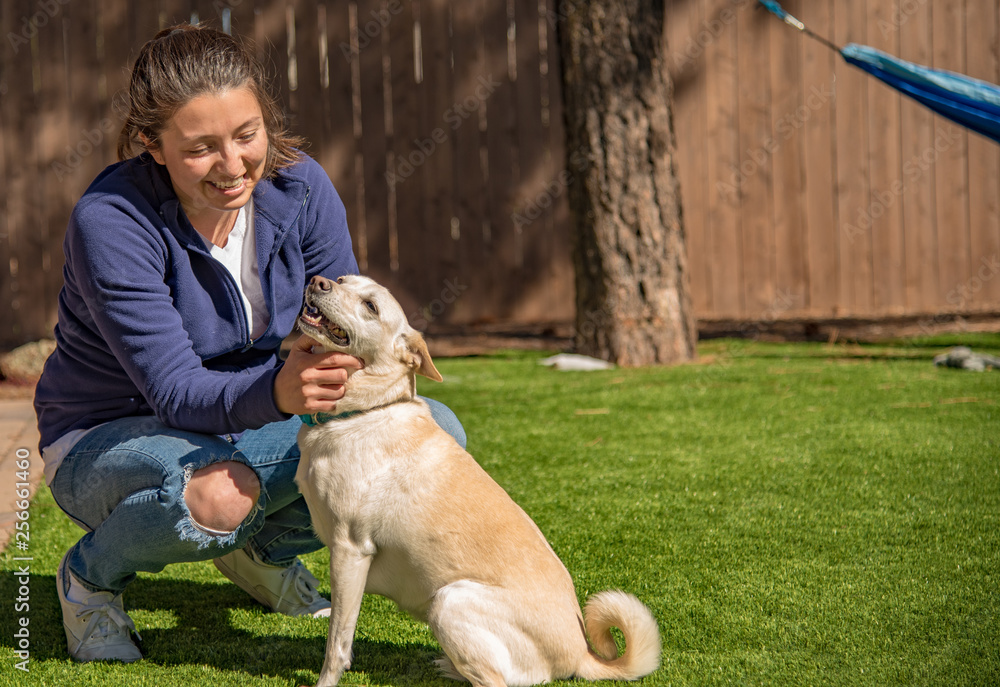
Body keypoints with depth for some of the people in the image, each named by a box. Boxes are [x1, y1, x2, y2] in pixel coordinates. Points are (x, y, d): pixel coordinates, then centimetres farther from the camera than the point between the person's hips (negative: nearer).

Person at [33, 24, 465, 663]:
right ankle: (91, 576, -5)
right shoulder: (110, 221, -28)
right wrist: (277, 391, -53)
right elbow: (175, 391, -32)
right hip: (108, 436, -5)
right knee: (219, 490, -40)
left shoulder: (298, 186, -13)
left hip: (247, 421, 6)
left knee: (437, 432, -12)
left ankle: (265, 546, 12)